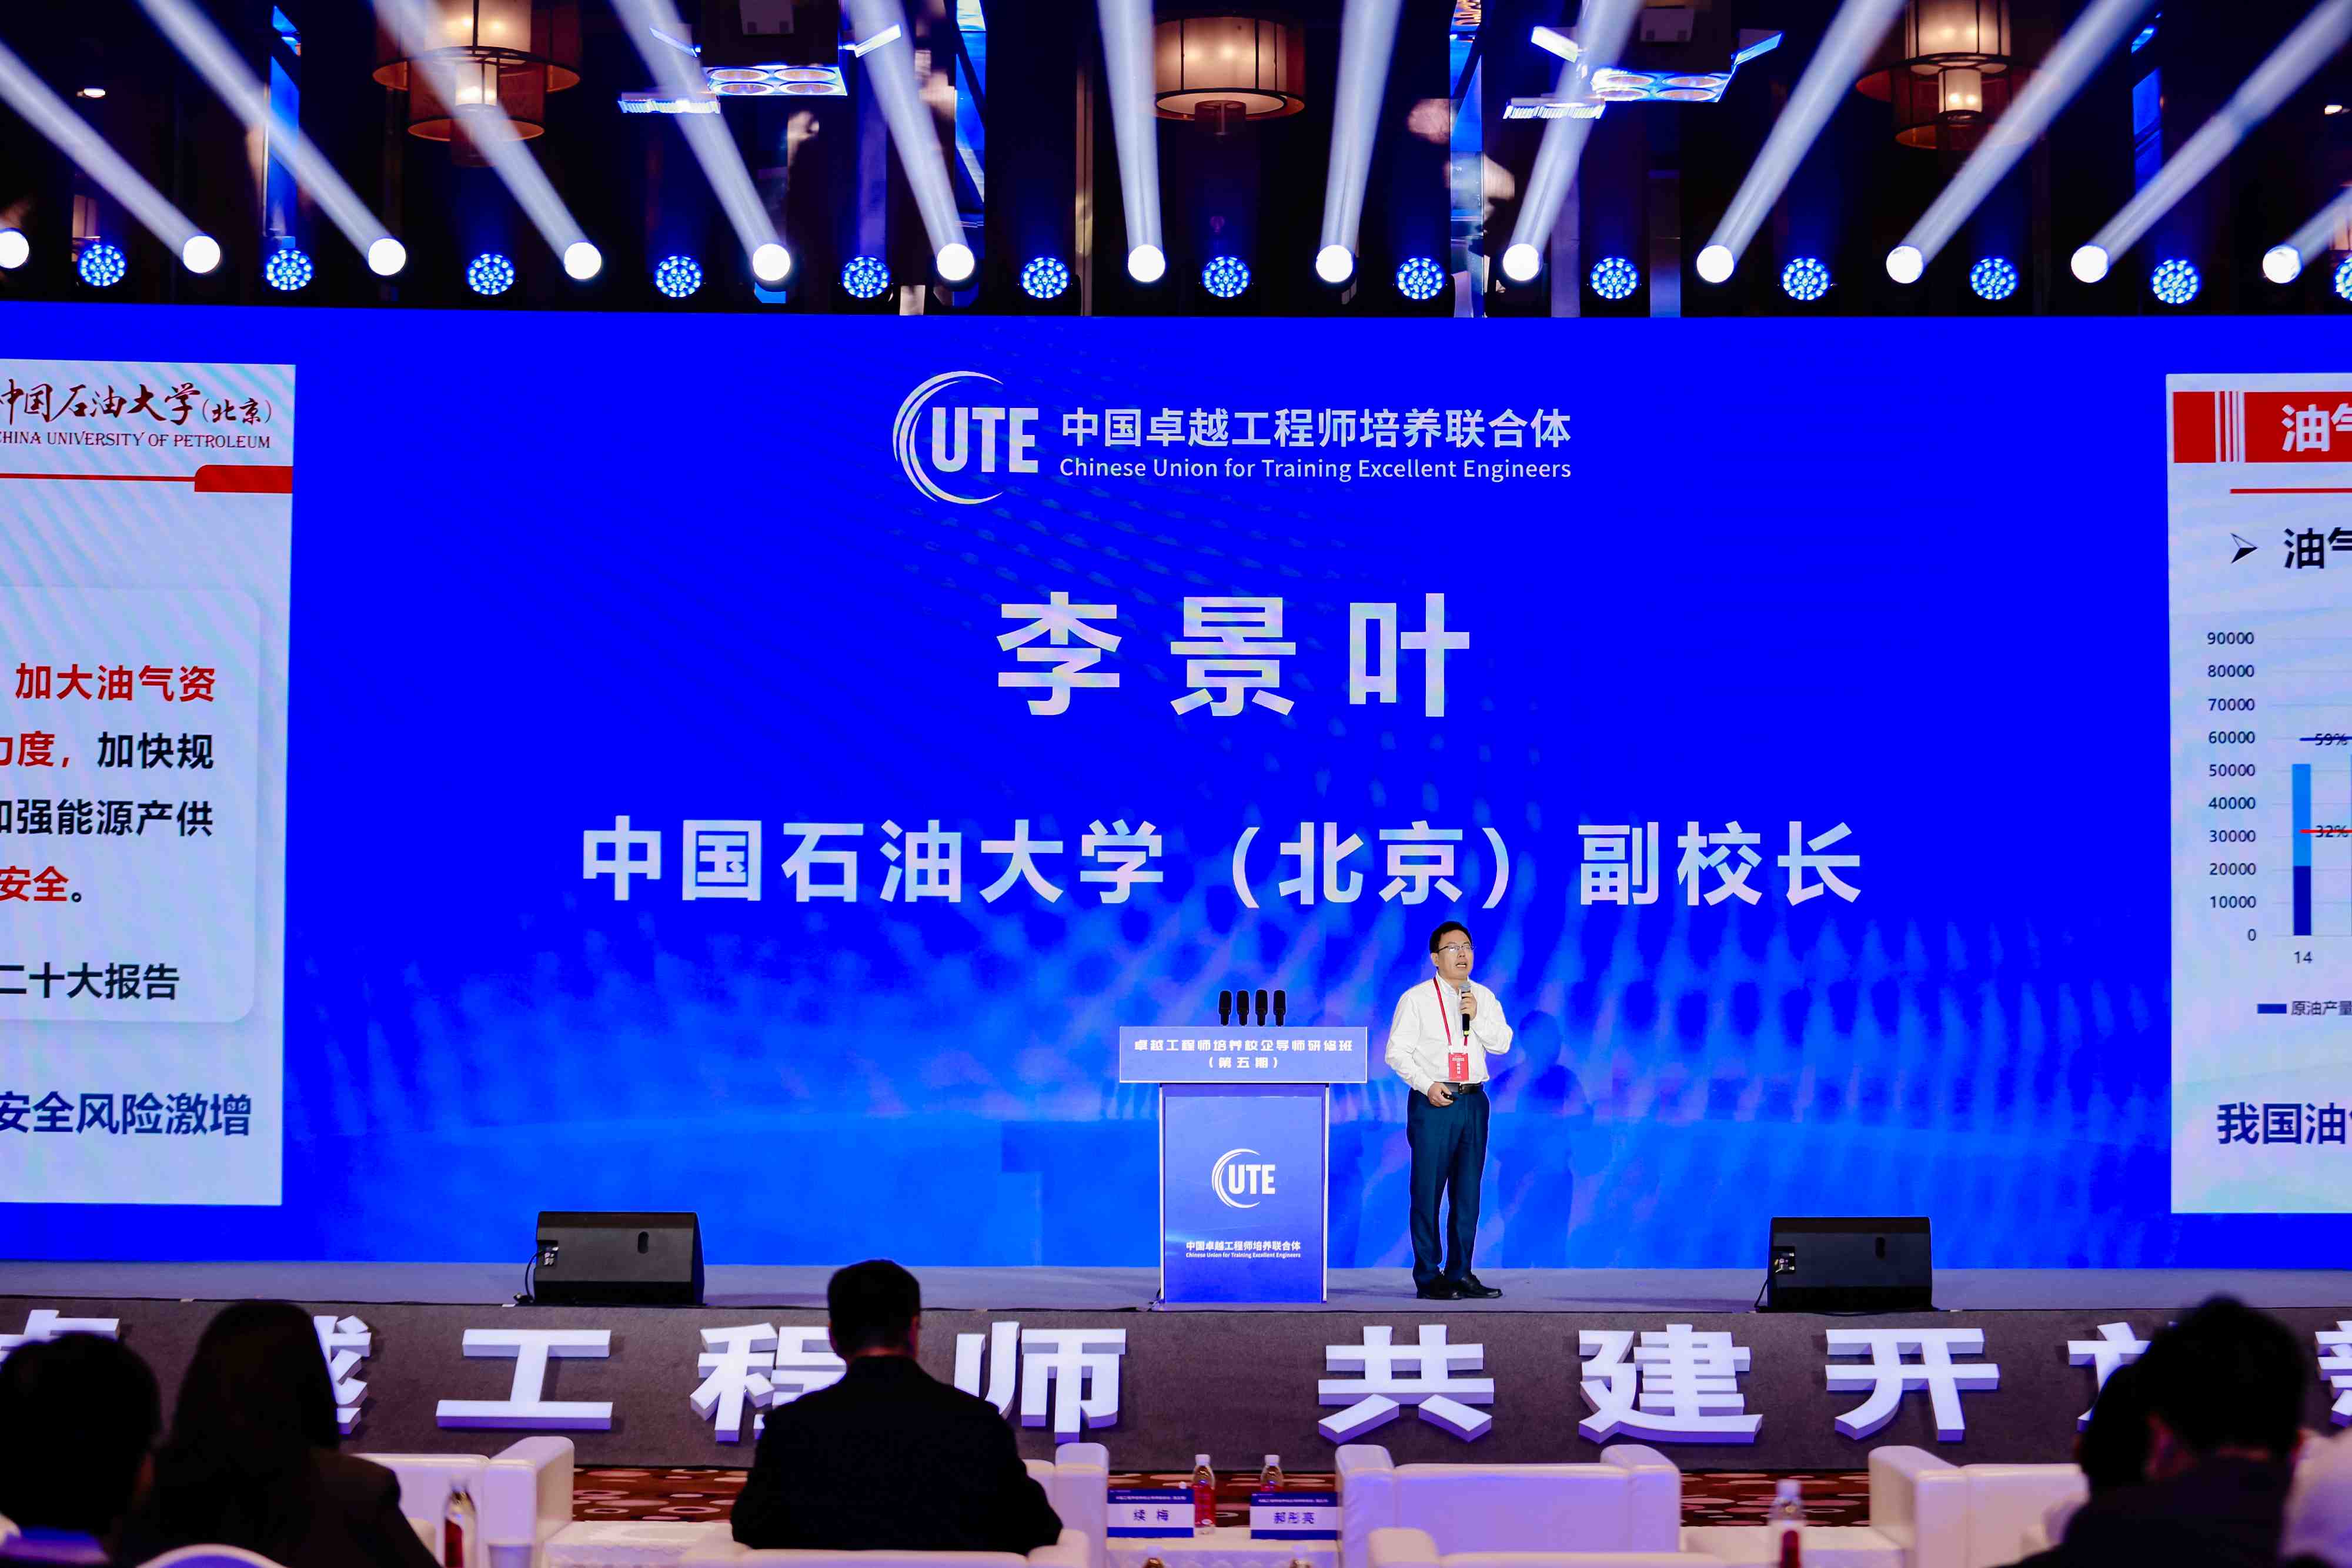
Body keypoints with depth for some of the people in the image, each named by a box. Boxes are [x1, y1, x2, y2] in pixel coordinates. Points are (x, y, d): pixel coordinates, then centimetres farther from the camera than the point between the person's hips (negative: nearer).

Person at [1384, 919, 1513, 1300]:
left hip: (1473, 1101, 4)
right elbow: (1397, 1052, -4)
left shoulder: (1483, 997, 13)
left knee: (1468, 1192, 6)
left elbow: (1502, 1043, 6)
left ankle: (1460, 1273, 13)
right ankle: (1428, 1278, -1)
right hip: (1433, 1102, -4)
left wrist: (1477, 1017, -11)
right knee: (1428, 1191, -4)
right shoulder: (1416, 999, 1)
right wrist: (1428, 1086, -16)